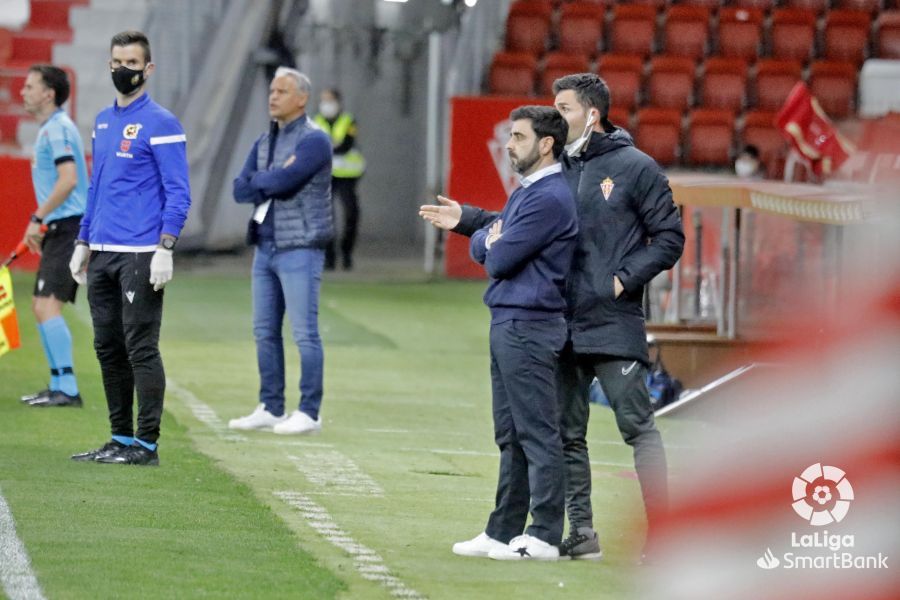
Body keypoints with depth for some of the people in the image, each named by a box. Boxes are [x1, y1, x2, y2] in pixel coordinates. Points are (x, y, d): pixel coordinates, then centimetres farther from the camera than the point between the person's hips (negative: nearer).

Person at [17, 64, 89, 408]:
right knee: (41, 307, 13)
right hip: (58, 230, 11)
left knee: (48, 305, -16)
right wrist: (41, 222, 21)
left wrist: (38, 219, -21)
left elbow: (68, 180, -24)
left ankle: (67, 389, -19)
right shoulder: (49, 130, 19)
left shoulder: (58, 129, -13)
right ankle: (59, 386, 18)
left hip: (67, 226, -11)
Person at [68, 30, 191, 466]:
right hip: (101, 255, 8)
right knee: (108, 348, 10)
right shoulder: (102, 122, 16)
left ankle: (146, 443, -5)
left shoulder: (161, 124, -6)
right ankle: (120, 438, 17)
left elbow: (178, 193, -10)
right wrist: (83, 243, 19)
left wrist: (165, 249, -18)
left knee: (141, 348, -7)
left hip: (140, 257, -8)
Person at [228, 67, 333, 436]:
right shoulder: (265, 142, 15)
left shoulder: (313, 141, -9)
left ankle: (309, 413, -5)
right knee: (265, 332, 9)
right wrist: (272, 181, -9)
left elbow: (281, 181, -22)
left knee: (305, 333, -7)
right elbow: (240, 190, 7)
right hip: (265, 247, 8)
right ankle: (270, 409, 16)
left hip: (300, 249, -8)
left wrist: (259, 181, -2)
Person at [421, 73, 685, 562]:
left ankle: (660, 530, -6)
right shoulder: (559, 169, 14)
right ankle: (581, 533, 15)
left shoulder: (635, 168, -3)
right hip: (562, 325, 7)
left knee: (638, 426, -7)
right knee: (567, 435, 8)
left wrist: (626, 278, -11)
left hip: (614, 325, -7)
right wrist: (467, 220, 11)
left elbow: (670, 238, -2)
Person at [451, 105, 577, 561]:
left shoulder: (549, 198, -15)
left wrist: (495, 247, 6)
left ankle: (545, 536, -7)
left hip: (530, 326, -10)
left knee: (537, 433, -8)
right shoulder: (525, 192, 18)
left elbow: (499, 261, -16)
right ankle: (504, 532, 19)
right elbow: (479, 246, 19)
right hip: (506, 324, 10)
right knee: (511, 435, 13)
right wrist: (493, 242, -3)